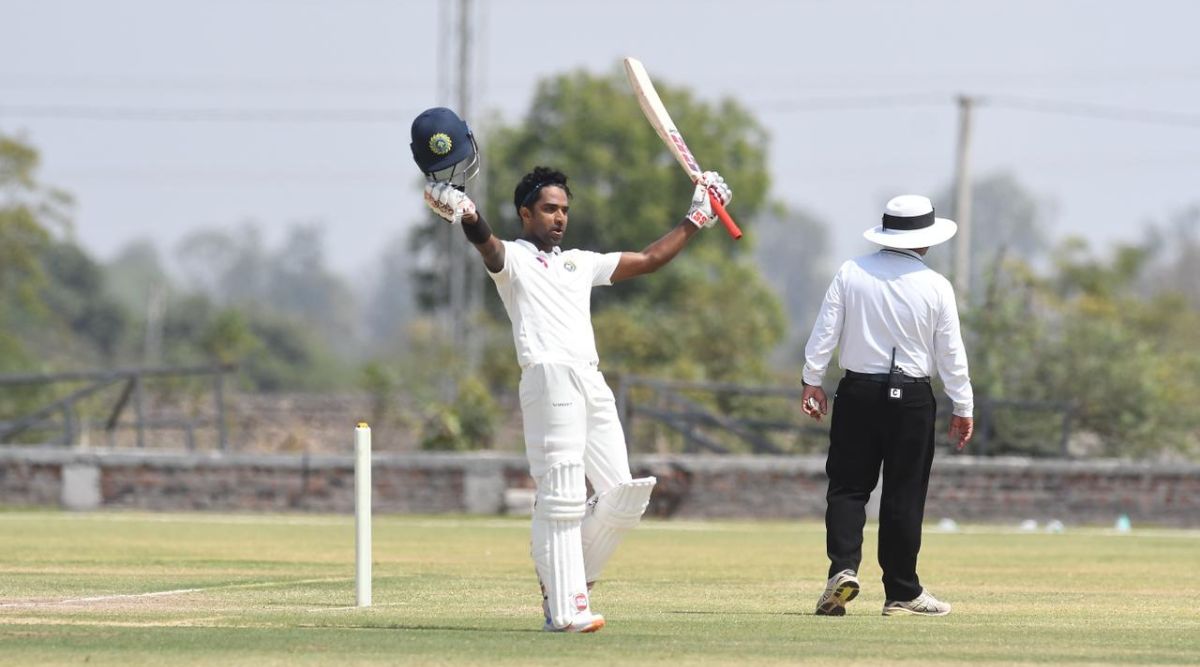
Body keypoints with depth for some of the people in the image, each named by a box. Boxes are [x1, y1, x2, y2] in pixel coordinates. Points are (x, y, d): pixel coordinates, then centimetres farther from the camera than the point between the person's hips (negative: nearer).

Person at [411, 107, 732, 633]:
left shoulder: (580, 263, 28)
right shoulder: (513, 259, 7)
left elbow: (650, 259, 32)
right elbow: (486, 244, -16)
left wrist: (696, 218, 27)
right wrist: (465, 214, -39)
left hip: (592, 385, 7)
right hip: (549, 378, -7)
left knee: (621, 495, 2)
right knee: (560, 499, -12)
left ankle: (567, 577, 17)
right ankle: (564, 608, -13)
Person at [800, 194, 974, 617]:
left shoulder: (851, 274, 0)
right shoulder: (936, 287, -4)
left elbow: (825, 331, -1)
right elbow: (951, 353, -1)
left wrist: (812, 381, 8)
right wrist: (962, 408, 7)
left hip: (857, 392, 1)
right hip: (911, 397, -1)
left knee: (847, 487, 6)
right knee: (904, 495, 4)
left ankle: (842, 567, -15)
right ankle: (902, 592, 8)